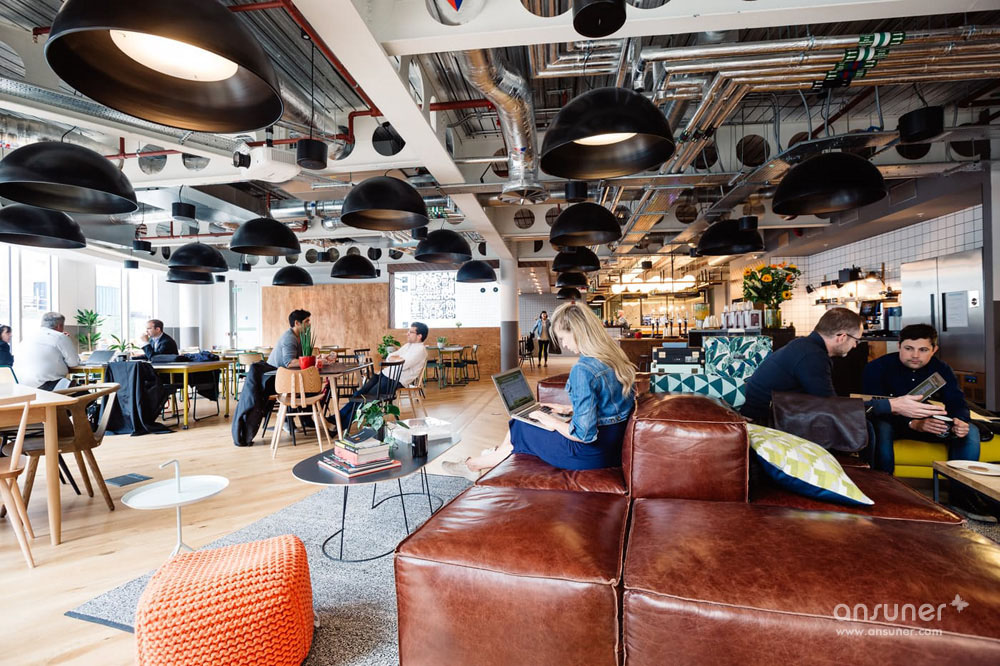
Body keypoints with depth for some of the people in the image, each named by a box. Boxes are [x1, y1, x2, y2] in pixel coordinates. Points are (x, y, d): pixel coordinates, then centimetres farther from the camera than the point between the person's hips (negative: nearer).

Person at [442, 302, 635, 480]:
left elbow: (583, 434, -27)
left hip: (590, 454, -8)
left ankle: (473, 464, 32)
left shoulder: (583, 370, -27)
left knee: (520, 429, 10)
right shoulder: (616, 358, 2)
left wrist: (553, 422, -10)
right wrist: (567, 409, 16)